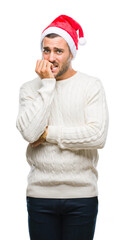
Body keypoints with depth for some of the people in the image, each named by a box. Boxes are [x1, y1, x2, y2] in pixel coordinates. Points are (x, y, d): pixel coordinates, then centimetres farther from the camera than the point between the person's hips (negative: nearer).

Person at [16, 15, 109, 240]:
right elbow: (29, 132, -13)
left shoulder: (91, 85, -1)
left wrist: (48, 134, -9)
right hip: (40, 194, 1)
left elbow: (98, 136, -13)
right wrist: (47, 84, -10)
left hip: (82, 196, -1)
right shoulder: (29, 88, 4)